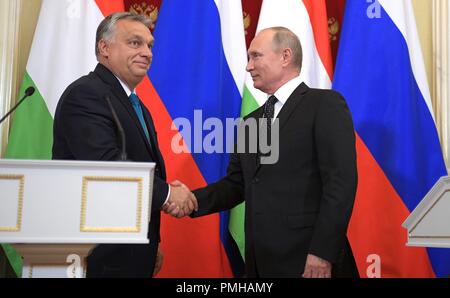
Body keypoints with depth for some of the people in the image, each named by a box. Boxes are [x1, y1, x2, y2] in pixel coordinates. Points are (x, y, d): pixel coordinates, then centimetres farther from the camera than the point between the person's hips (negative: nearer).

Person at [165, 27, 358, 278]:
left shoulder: (325, 104, -5)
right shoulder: (251, 122, 17)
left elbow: (341, 182, -13)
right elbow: (236, 184, 13)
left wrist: (323, 253, -19)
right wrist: (193, 199, -4)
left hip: (306, 258, -6)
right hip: (260, 260, 6)